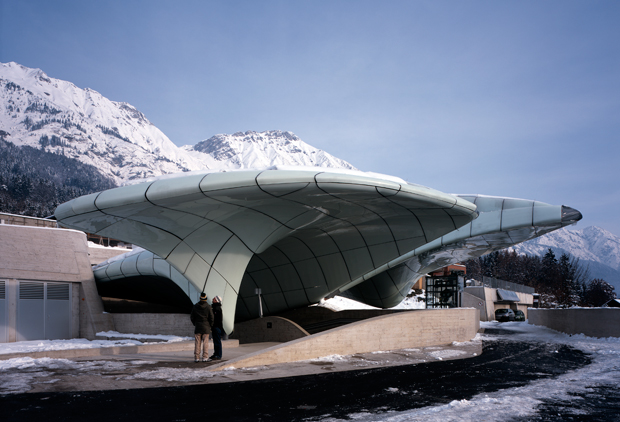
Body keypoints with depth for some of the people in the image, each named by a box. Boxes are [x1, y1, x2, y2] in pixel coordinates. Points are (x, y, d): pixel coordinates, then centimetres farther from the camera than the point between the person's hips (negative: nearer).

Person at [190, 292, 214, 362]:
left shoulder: (195, 306, 1)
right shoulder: (208, 307, -7)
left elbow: (192, 317, 4)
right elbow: (211, 318, -6)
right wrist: (210, 325, 9)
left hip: (197, 327, 2)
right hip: (206, 327, -2)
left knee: (197, 343, 4)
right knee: (205, 342, 1)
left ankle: (196, 357, 4)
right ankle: (205, 357, -1)